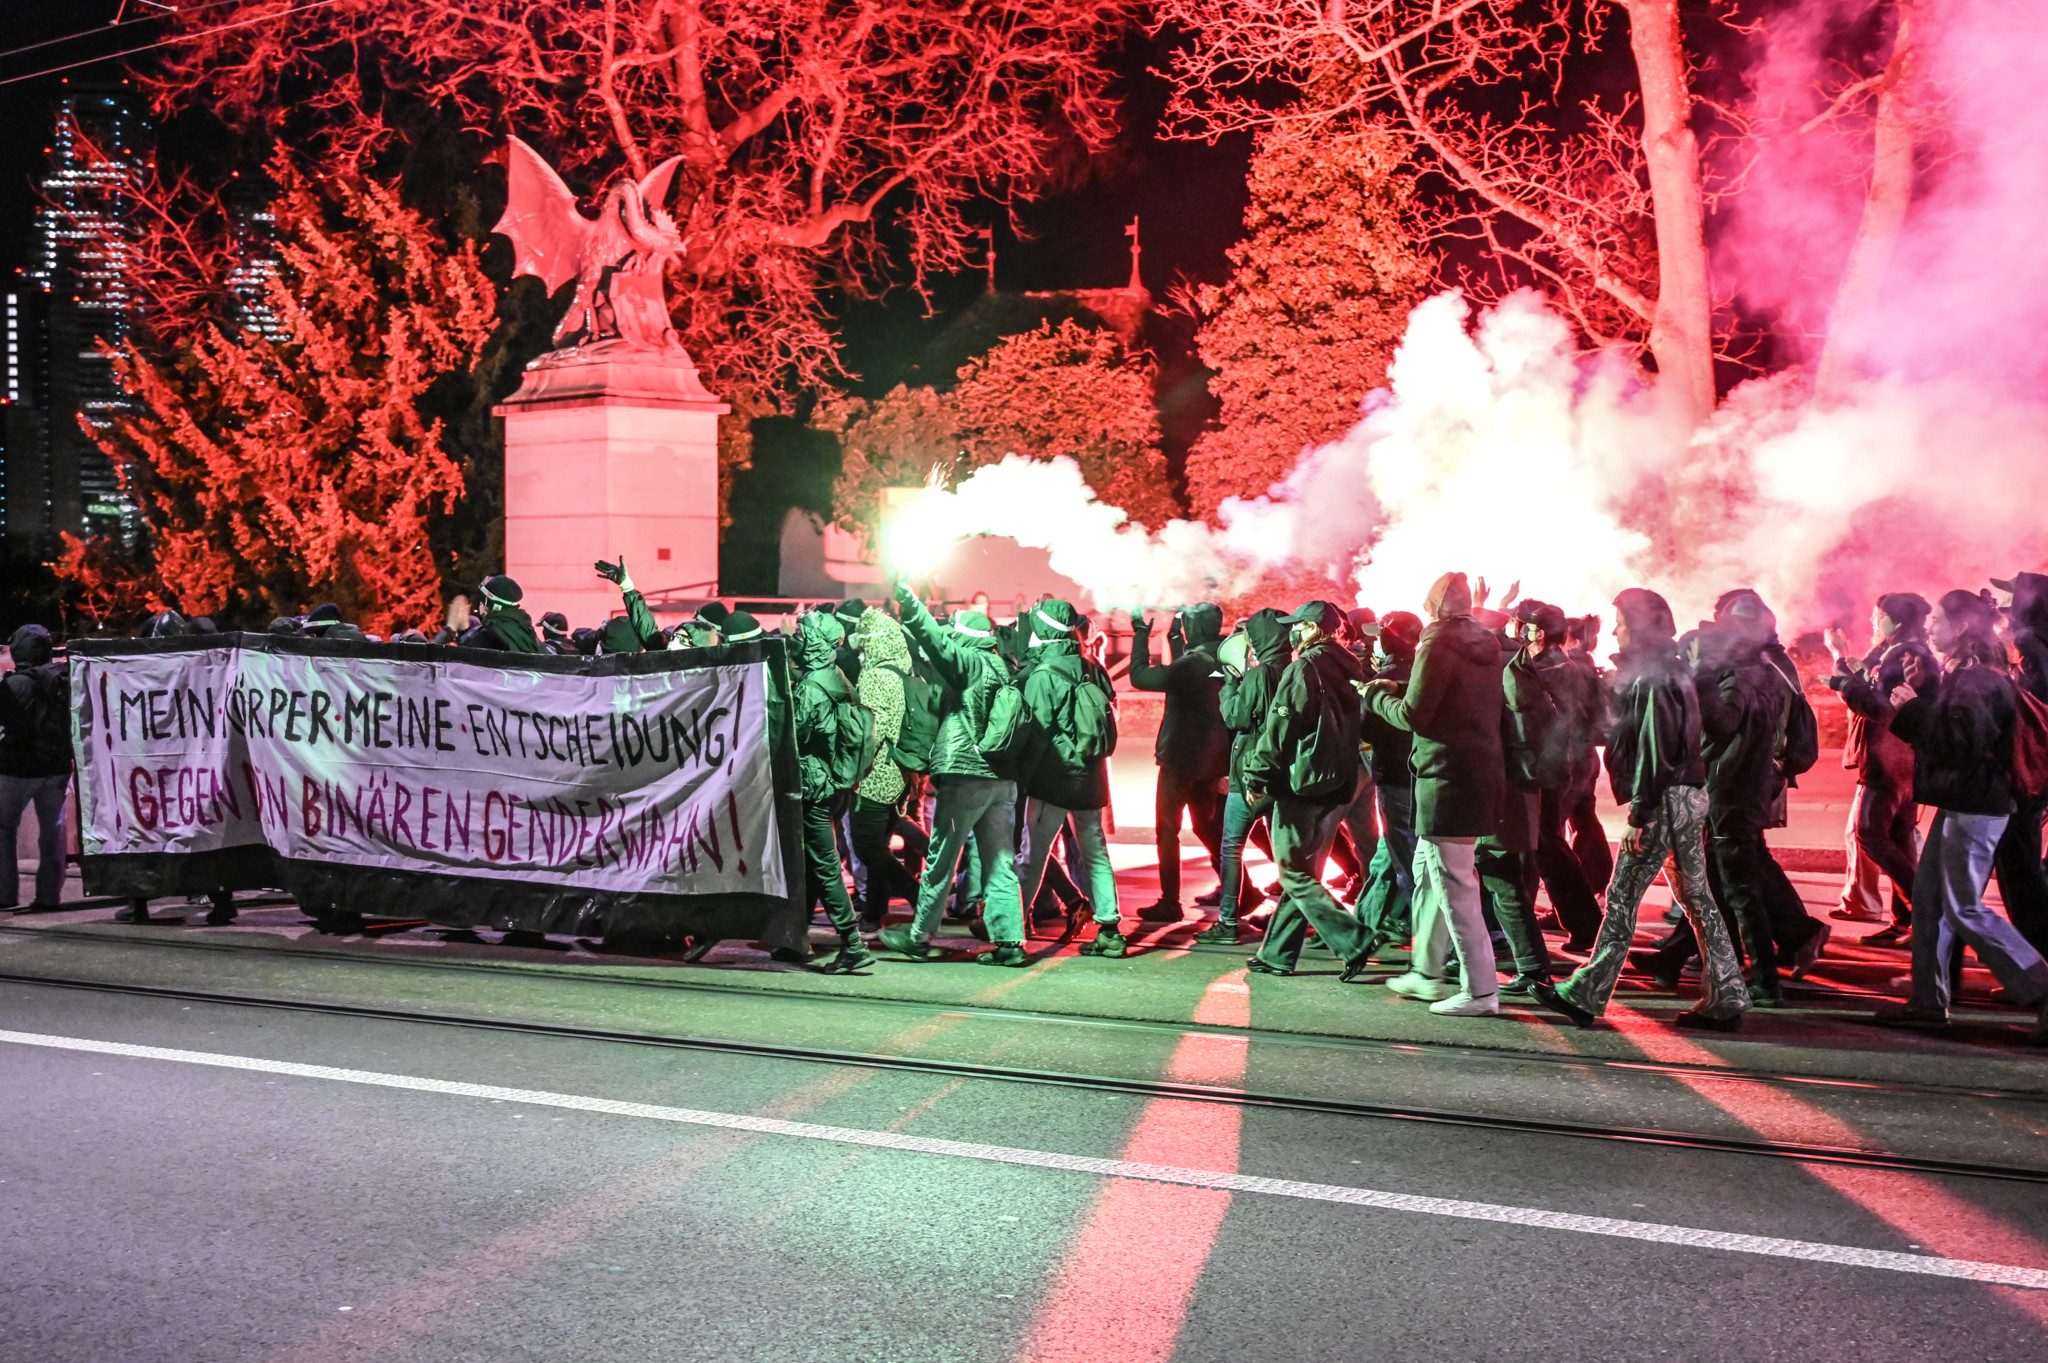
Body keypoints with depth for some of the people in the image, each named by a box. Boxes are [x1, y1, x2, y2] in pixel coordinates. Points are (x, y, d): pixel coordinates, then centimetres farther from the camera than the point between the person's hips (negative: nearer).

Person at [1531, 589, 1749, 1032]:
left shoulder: (1651, 679, -14)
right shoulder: (1673, 671, 15)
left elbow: (1652, 751, -19)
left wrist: (1640, 816, -18)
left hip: (1666, 800, -10)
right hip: (1690, 796, 10)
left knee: (1622, 897, -5)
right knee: (1696, 896, 11)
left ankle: (1585, 995, 0)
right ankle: (1726, 999, 13)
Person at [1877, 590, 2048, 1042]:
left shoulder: (1979, 681, -18)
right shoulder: (1961, 674, 15)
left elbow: (1961, 744, -26)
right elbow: (1940, 729, 18)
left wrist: (1912, 708, -19)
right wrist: (1923, 689, 9)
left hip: (1974, 808, -11)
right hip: (1959, 802, 11)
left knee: (1964, 908, -7)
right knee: (1928, 897, 12)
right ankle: (1928, 1000, 18)